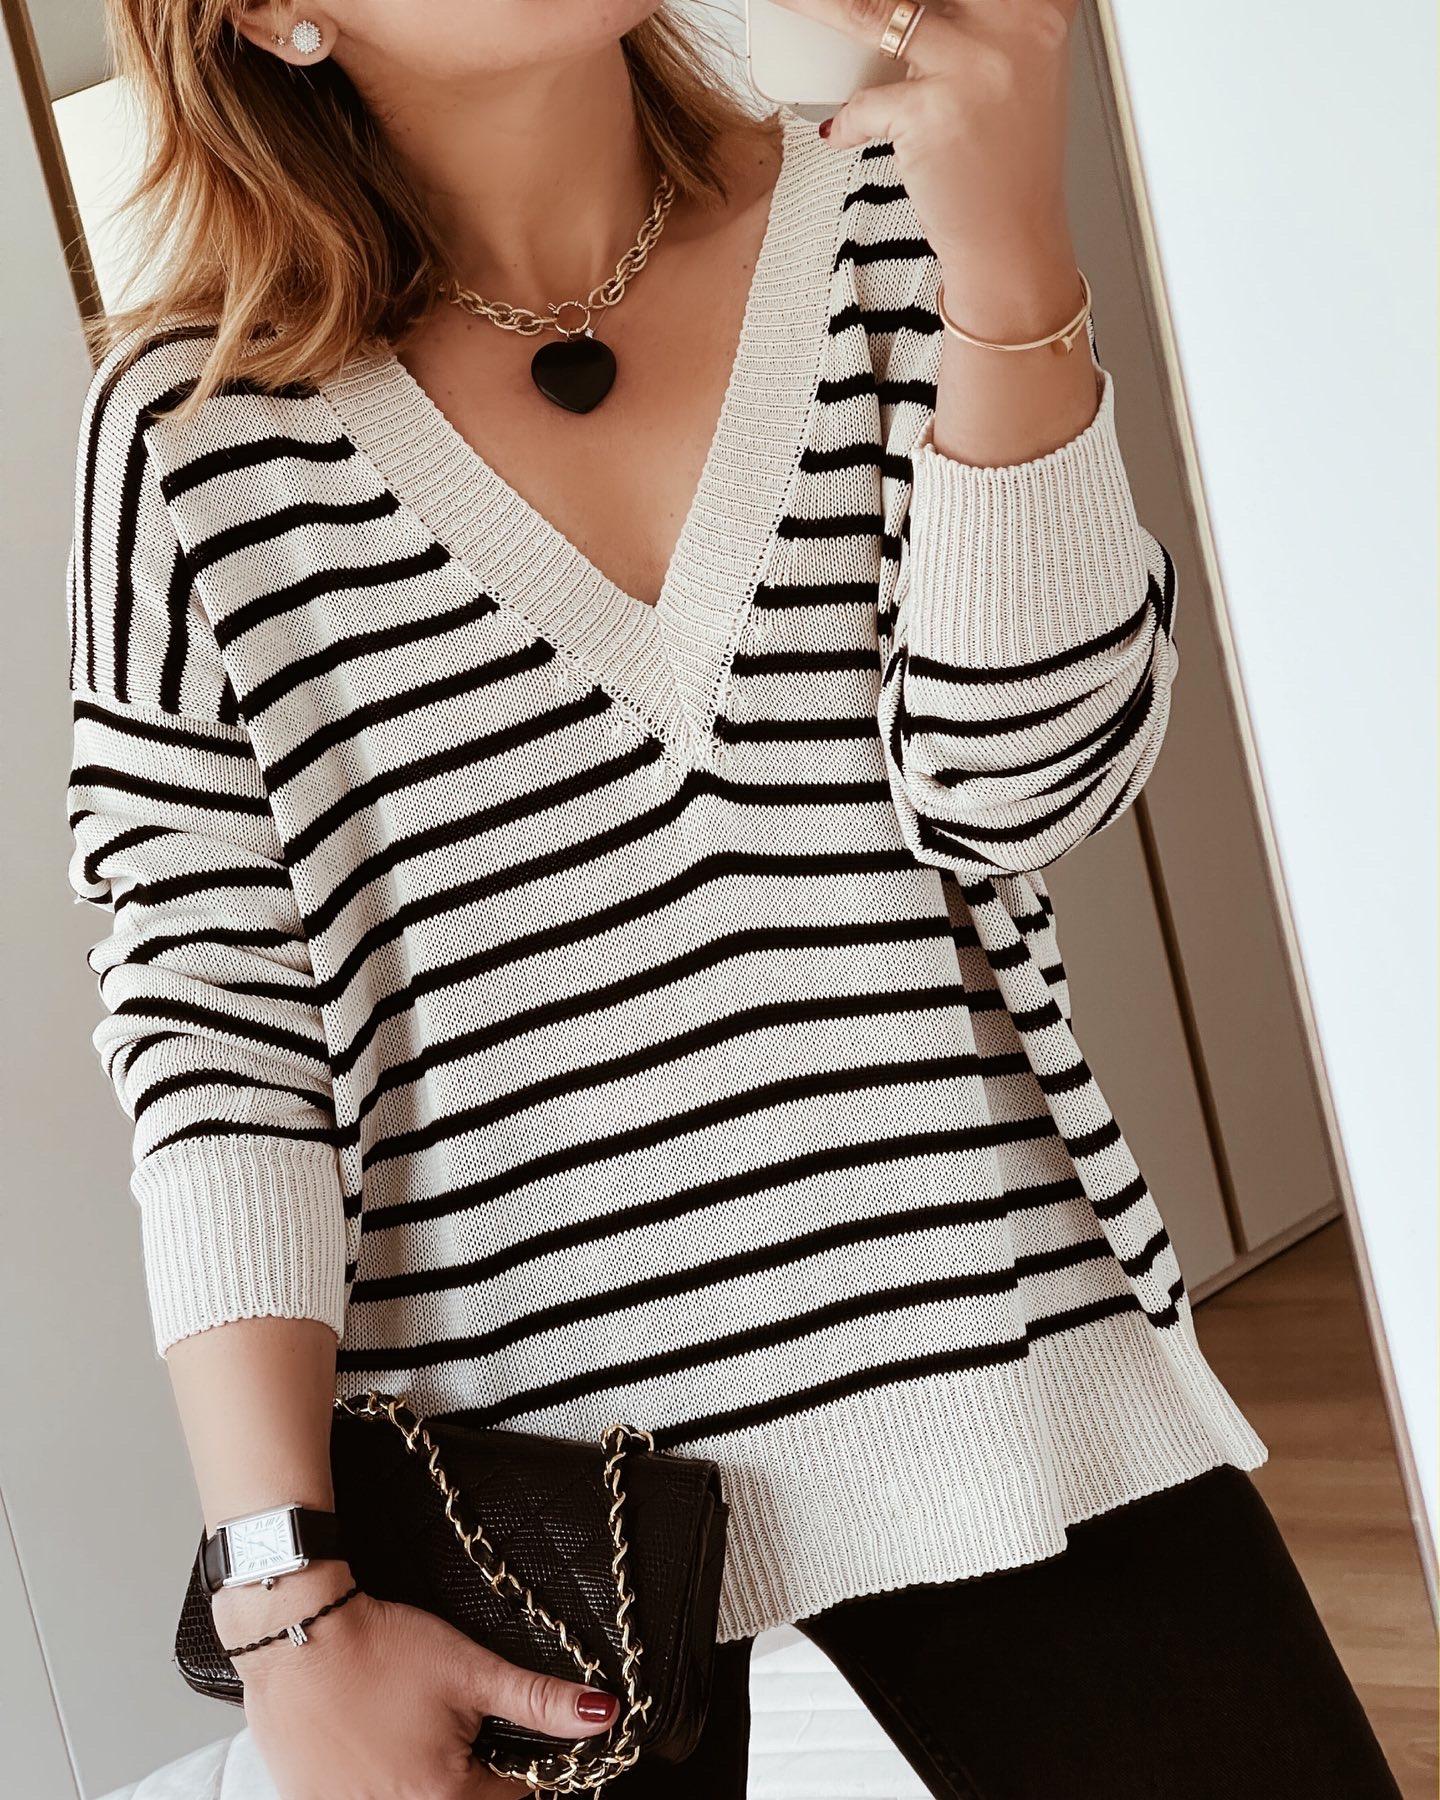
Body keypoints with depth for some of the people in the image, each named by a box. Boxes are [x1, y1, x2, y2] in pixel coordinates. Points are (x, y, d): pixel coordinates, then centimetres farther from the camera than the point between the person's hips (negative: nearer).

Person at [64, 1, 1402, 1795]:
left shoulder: (887, 210, 3)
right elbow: (208, 1019, -5)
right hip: (518, 1428, -1)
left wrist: (1007, 244, -19)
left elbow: (1016, 789, -7)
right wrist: (291, 1609, -11)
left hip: (986, 1357, 2)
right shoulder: (194, 423, -3)